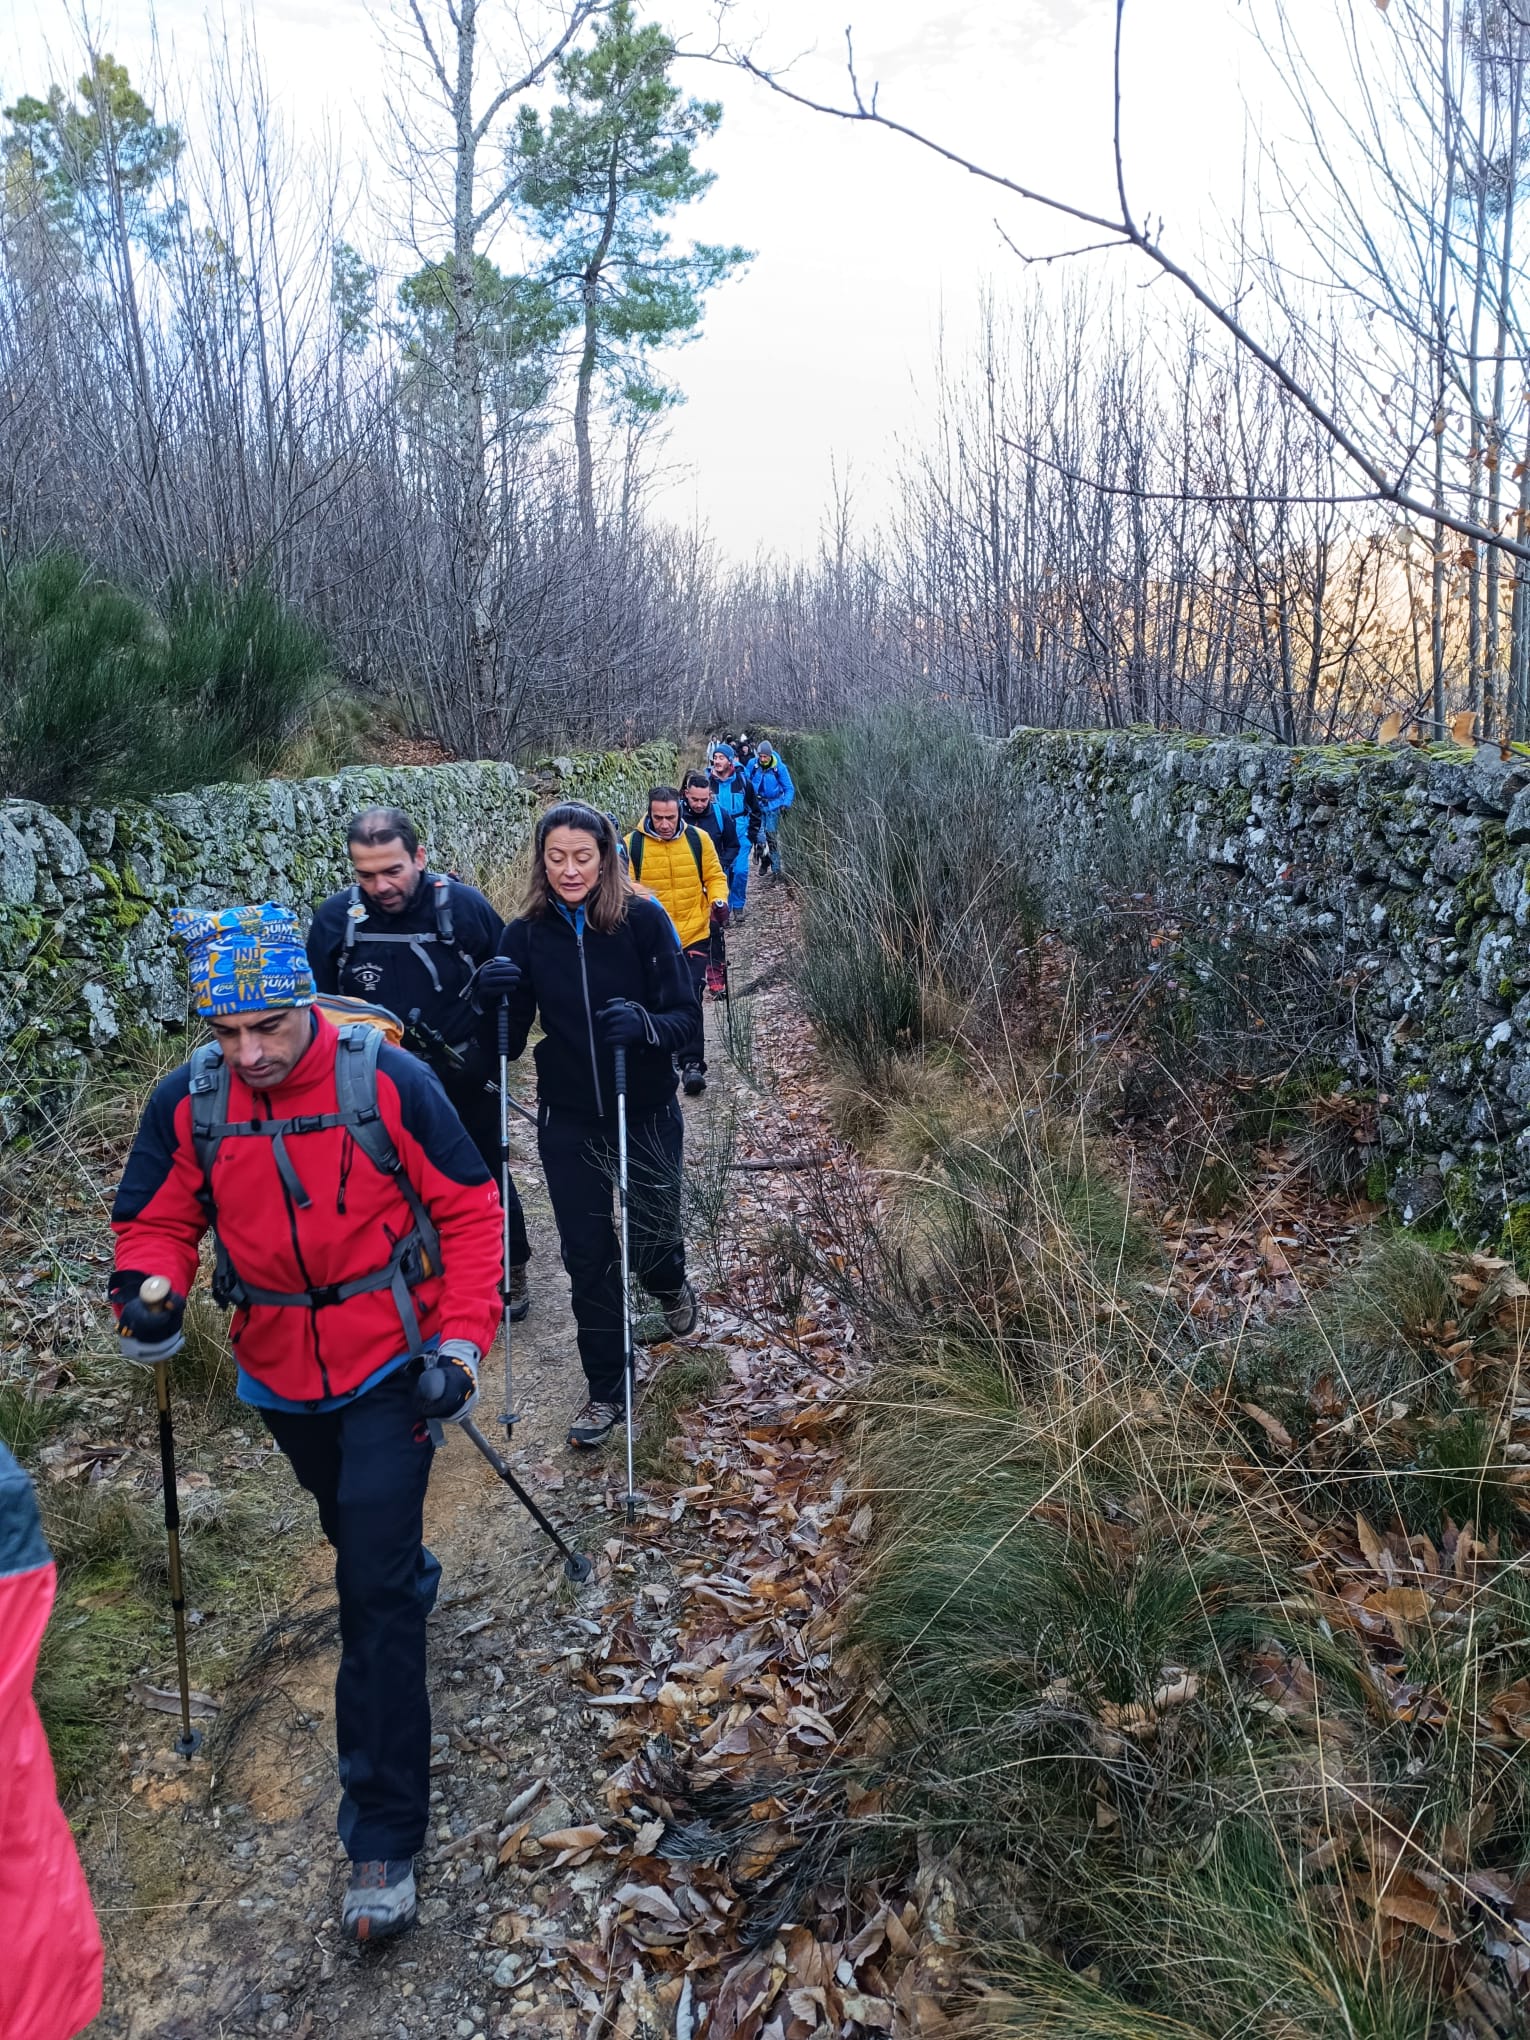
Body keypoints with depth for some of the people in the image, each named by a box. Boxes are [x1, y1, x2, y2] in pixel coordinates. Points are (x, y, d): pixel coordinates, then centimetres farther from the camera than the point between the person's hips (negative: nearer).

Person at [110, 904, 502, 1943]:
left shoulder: (387, 1080, -20)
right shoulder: (188, 1102, -10)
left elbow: (469, 1210, -11)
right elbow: (159, 1221, 3)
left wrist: (463, 1339, -17)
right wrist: (149, 1290, -19)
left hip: (390, 1359, -4)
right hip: (281, 1369, 4)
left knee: (376, 1589, -6)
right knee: (357, 1534, 28)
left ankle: (384, 1838, 5)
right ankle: (414, 1577, 63)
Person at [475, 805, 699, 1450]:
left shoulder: (644, 919, -12)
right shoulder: (526, 934, -5)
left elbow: (686, 1018, -12)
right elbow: (509, 1042, -3)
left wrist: (644, 1024, -33)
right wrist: (499, 997, -23)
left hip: (645, 1115, -1)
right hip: (567, 1122, 2)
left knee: (652, 1243, 10)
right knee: (587, 1257, 7)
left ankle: (671, 1286, 49)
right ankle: (606, 1391, 25)